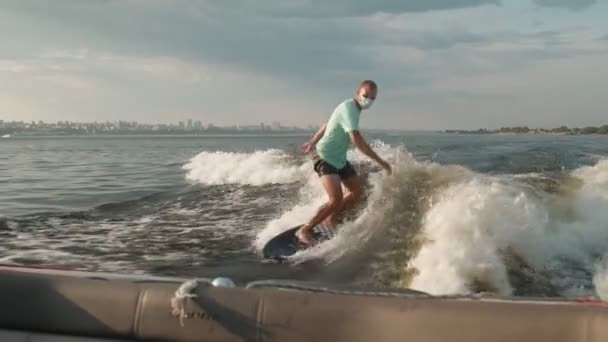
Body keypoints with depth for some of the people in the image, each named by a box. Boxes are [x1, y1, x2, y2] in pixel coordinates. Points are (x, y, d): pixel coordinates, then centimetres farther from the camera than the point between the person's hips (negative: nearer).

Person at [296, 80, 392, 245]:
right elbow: (357, 140, -35)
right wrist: (380, 161, -32)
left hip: (339, 158, 10)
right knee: (336, 199, -23)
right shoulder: (349, 109, -24)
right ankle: (305, 230, -10)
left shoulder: (352, 107, 7)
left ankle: (331, 219, 27)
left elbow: (327, 124, 19)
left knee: (357, 191, 13)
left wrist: (312, 142, 29)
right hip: (324, 157, -10)